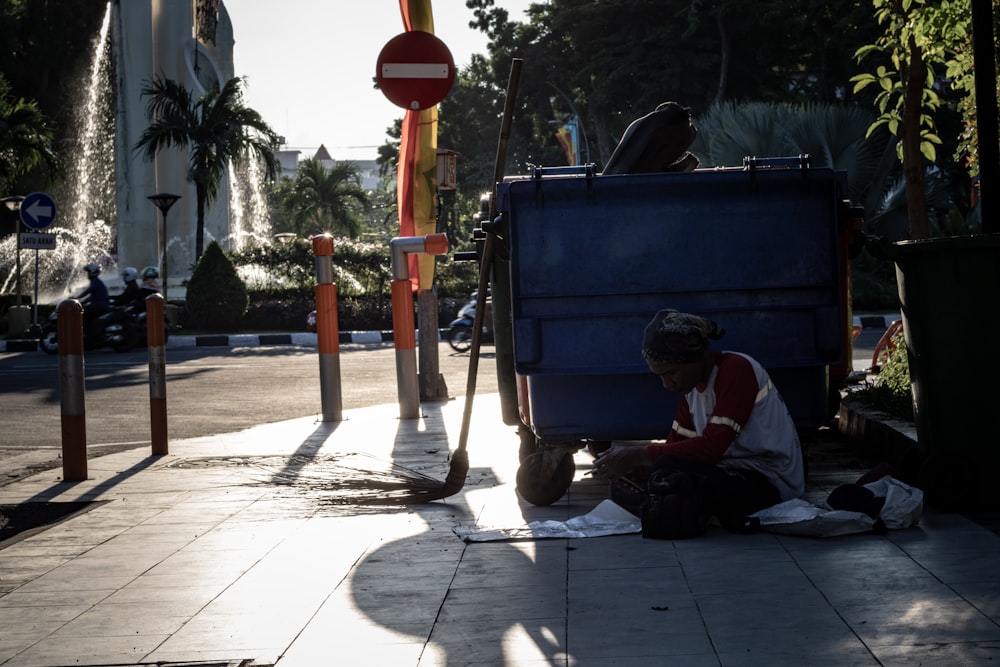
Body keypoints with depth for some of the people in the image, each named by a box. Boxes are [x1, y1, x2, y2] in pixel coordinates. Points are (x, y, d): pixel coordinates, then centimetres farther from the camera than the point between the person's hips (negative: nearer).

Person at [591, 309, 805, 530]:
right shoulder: (691, 384, 12)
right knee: (623, 488, -1)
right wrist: (637, 467, -13)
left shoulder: (736, 370, -17)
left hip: (770, 481, -9)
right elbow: (676, 444, 9)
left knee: (667, 470, -33)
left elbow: (712, 447, -26)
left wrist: (641, 455, -25)